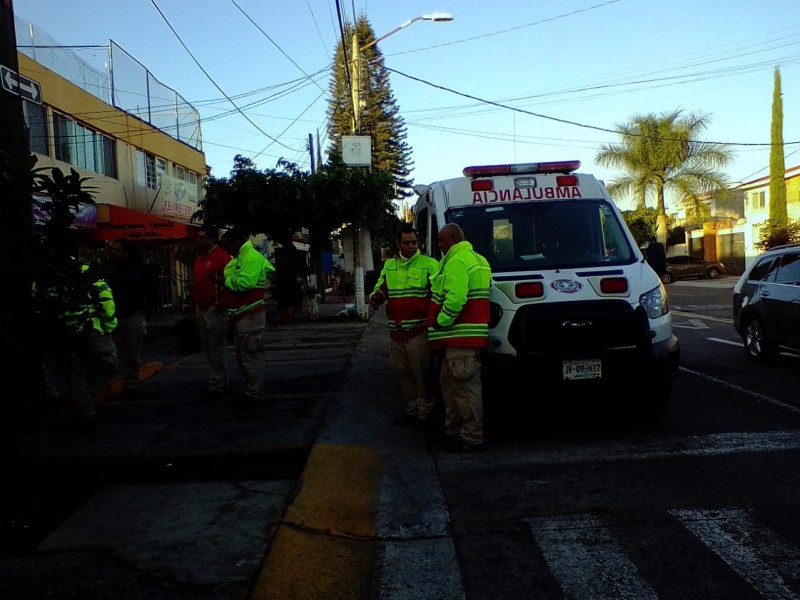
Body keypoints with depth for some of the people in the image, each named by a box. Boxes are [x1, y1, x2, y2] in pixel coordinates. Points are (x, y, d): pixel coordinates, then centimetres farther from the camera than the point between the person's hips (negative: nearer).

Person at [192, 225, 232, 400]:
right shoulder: (199, 258, 15)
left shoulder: (222, 256, -12)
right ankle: (221, 384, 22)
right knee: (209, 351, 13)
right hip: (200, 309, 9)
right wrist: (195, 302, 14)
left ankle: (216, 387, 3)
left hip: (215, 310, -9)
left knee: (216, 351, -3)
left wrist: (220, 304, -18)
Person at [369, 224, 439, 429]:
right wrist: (375, 297, -2)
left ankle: (425, 414, 7)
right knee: (403, 374, 13)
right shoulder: (389, 266, 15)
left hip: (419, 331, -6)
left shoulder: (429, 264, -1)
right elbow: (380, 289, 22)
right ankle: (411, 411, 25)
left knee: (422, 374, -3)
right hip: (396, 331, 6)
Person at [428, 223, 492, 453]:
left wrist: (441, 321, -14)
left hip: (462, 336, -11)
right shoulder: (474, 258, 22)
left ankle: (472, 438, -2)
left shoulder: (457, 261, -12)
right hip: (459, 337, 11)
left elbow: (456, 298, -24)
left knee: (466, 387, -7)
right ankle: (453, 430, 26)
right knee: (448, 382, 18)